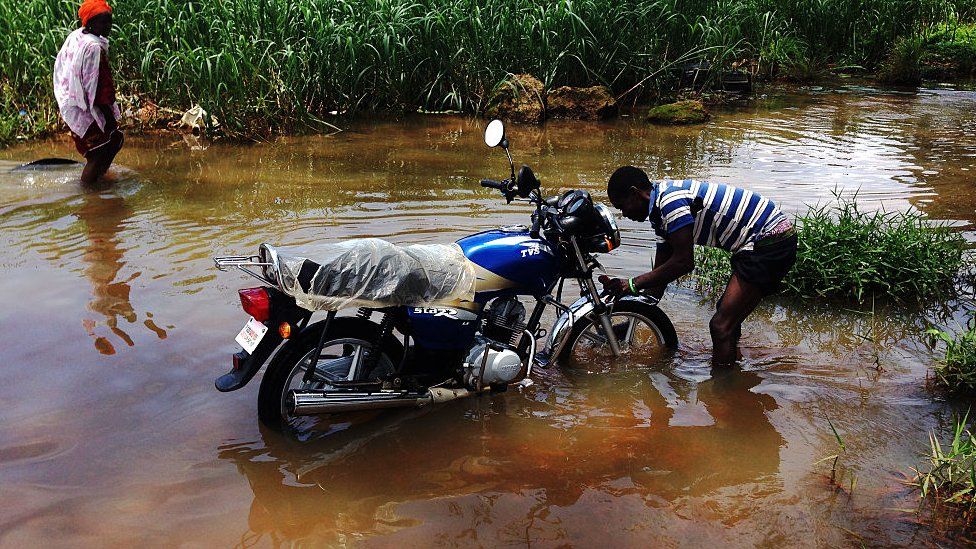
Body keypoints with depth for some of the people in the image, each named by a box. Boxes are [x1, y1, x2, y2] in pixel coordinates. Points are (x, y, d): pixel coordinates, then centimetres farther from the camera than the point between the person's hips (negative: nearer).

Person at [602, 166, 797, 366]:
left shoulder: (669, 200, -17)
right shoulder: (661, 205, 15)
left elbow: (683, 262, -18)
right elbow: (661, 270, 18)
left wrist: (633, 284, -12)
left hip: (768, 242, -11)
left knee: (721, 327, -12)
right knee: (727, 321, 21)